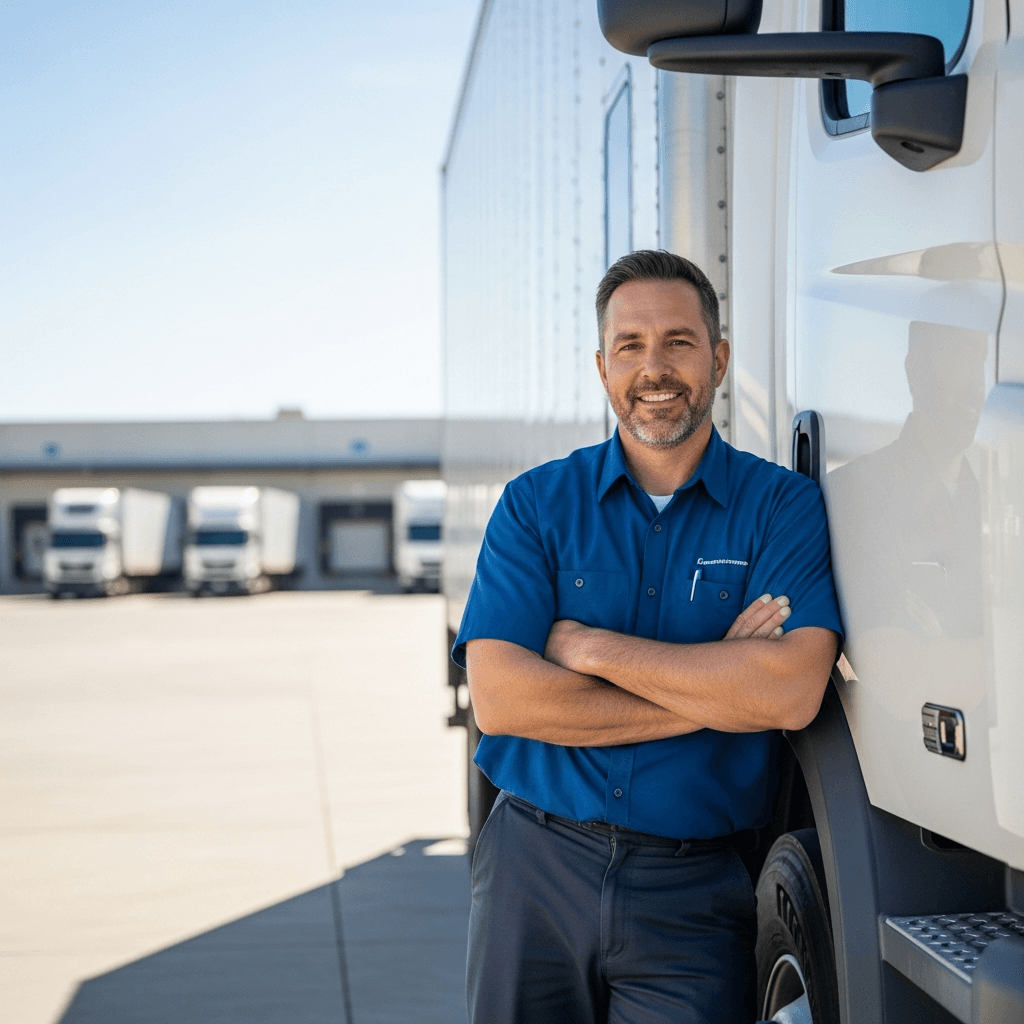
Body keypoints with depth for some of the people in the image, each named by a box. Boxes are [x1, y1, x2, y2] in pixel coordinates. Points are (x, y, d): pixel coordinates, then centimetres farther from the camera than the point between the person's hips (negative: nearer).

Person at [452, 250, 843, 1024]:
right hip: (536, 872, 2)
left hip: (692, 899, -1)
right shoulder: (536, 503, 3)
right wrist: (717, 688, -12)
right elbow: (499, 698, -10)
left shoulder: (784, 507, 0)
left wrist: (591, 648, -12)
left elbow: (793, 692, -16)